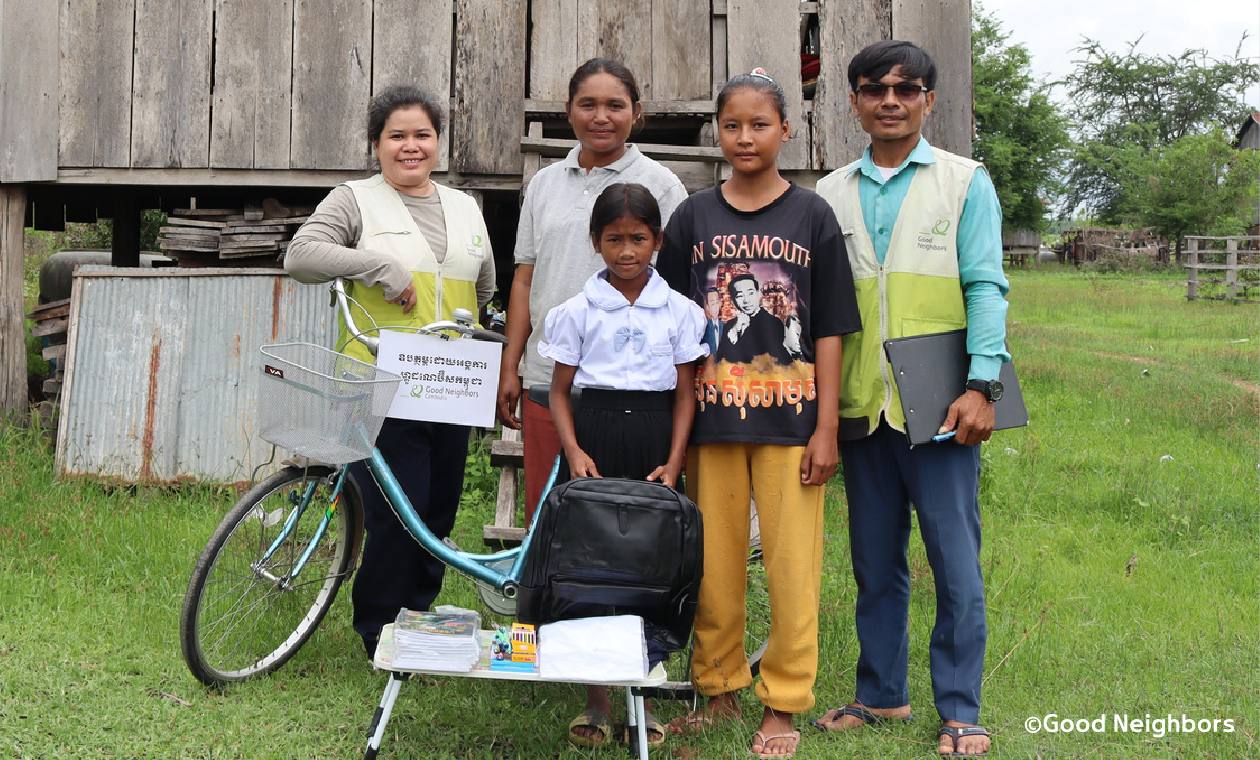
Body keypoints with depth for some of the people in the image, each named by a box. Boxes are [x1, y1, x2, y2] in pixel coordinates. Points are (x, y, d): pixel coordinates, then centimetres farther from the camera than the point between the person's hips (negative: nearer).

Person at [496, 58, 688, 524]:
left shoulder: (660, 184, 3)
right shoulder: (545, 183, 14)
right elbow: (524, 280, 16)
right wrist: (509, 368, 11)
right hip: (546, 379, 4)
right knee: (542, 515, 7)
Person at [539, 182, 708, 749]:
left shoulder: (678, 310, 5)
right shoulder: (578, 311, 3)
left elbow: (685, 392, 5)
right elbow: (559, 392, 5)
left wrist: (673, 462, -5)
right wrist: (573, 451, -10)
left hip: (654, 439, 1)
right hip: (594, 432, -1)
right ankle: (596, 697, 10)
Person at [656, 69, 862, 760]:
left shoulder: (812, 216, 4)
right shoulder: (693, 218, 7)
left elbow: (829, 329, 2)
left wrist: (827, 426, -3)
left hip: (789, 418, -1)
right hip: (711, 417, 2)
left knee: (792, 563, 2)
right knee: (714, 562, 8)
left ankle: (783, 702, 15)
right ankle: (718, 688, 24)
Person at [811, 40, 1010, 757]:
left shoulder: (965, 181, 5)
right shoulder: (831, 194, 12)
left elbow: (985, 287, -2)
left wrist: (981, 386, -13)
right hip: (861, 406, 3)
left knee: (956, 563, -1)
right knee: (875, 562, 12)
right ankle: (882, 693, 25)